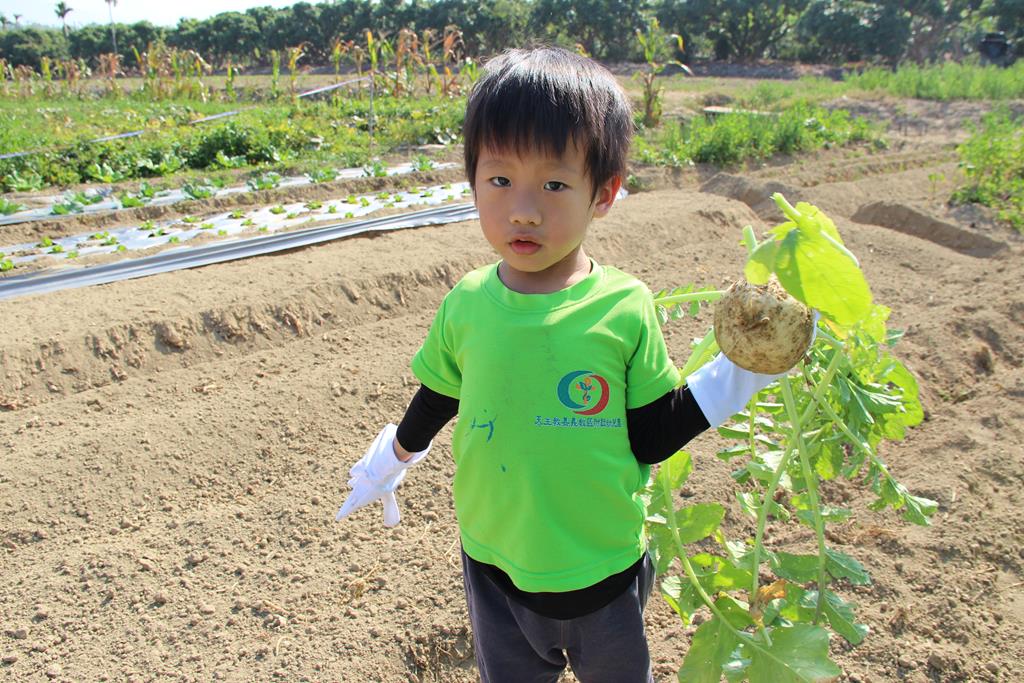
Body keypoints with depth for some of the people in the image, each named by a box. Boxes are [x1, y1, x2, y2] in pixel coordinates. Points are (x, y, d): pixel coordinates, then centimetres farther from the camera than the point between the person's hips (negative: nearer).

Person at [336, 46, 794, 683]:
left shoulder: (625, 307, -17)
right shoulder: (466, 303, -11)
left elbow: (649, 437, -9)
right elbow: (437, 400, 7)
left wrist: (739, 369, -16)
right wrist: (394, 457, 22)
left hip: (605, 571, -1)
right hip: (495, 566, 2)